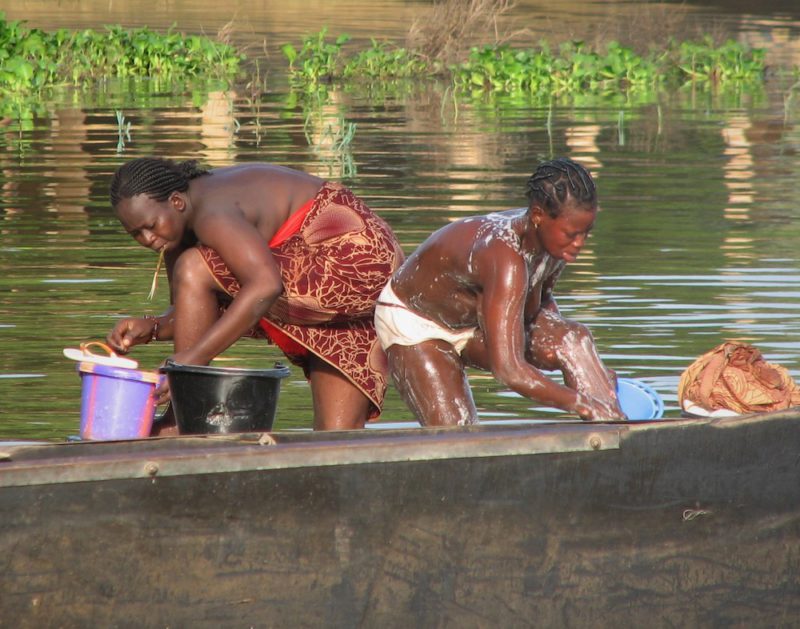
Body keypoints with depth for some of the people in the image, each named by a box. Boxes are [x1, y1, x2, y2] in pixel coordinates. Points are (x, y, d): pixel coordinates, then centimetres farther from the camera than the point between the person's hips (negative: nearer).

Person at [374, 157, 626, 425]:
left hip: (474, 325, 7)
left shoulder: (555, 237, -16)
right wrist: (580, 404, -43)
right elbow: (509, 371, -46)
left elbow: (541, 296, 9)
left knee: (576, 339, -18)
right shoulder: (507, 258, -42)